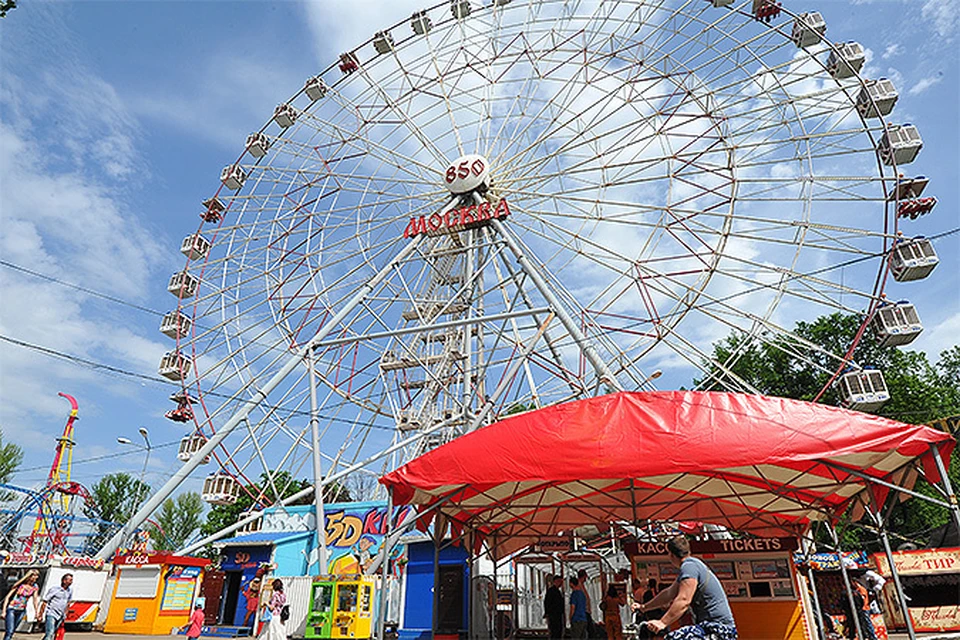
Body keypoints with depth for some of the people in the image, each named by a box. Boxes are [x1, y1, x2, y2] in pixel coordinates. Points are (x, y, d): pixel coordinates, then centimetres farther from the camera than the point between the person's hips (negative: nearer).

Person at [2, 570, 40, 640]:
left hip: (21, 611, 4)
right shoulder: (19, 584, -13)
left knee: (12, 631, 9)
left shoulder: (35, 587, -2)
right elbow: (8, 597, -6)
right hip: (11, 609, -4)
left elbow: (35, 600, 3)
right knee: (9, 631, -14)